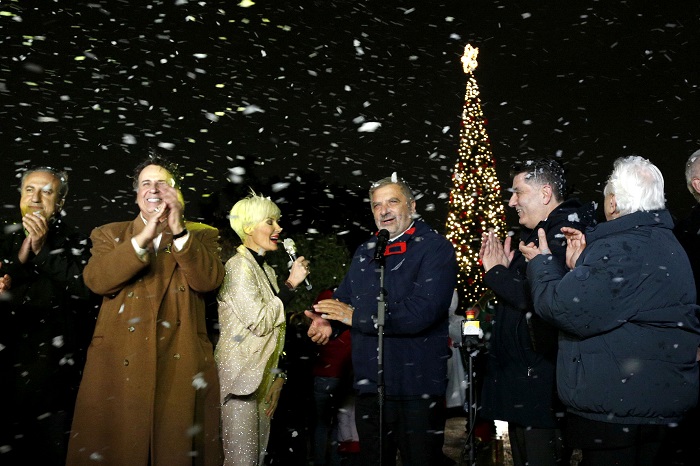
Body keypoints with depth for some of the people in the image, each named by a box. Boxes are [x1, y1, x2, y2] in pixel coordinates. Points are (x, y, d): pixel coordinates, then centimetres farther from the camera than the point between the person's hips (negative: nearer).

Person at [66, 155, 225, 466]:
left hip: (182, 367, 0)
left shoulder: (201, 236, 10)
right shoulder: (109, 234, 12)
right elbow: (96, 280, -7)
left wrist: (179, 231, -18)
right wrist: (143, 237, -17)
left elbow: (209, 280, -8)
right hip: (119, 365, 1)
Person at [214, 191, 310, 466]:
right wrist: (291, 285, -13)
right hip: (241, 376, -9)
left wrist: (277, 376, 14)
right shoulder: (238, 267, -12)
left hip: (264, 377, 9)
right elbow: (259, 322, -19)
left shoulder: (267, 270, 15)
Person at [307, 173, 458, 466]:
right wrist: (326, 320, -10)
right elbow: (343, 296, 15)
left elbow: (422, 311, -23)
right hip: (369, 385, 6)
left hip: (417, 387, -6)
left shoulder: (436, 249, -10)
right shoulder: (365, 251, 13)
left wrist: (356, 317, -17)